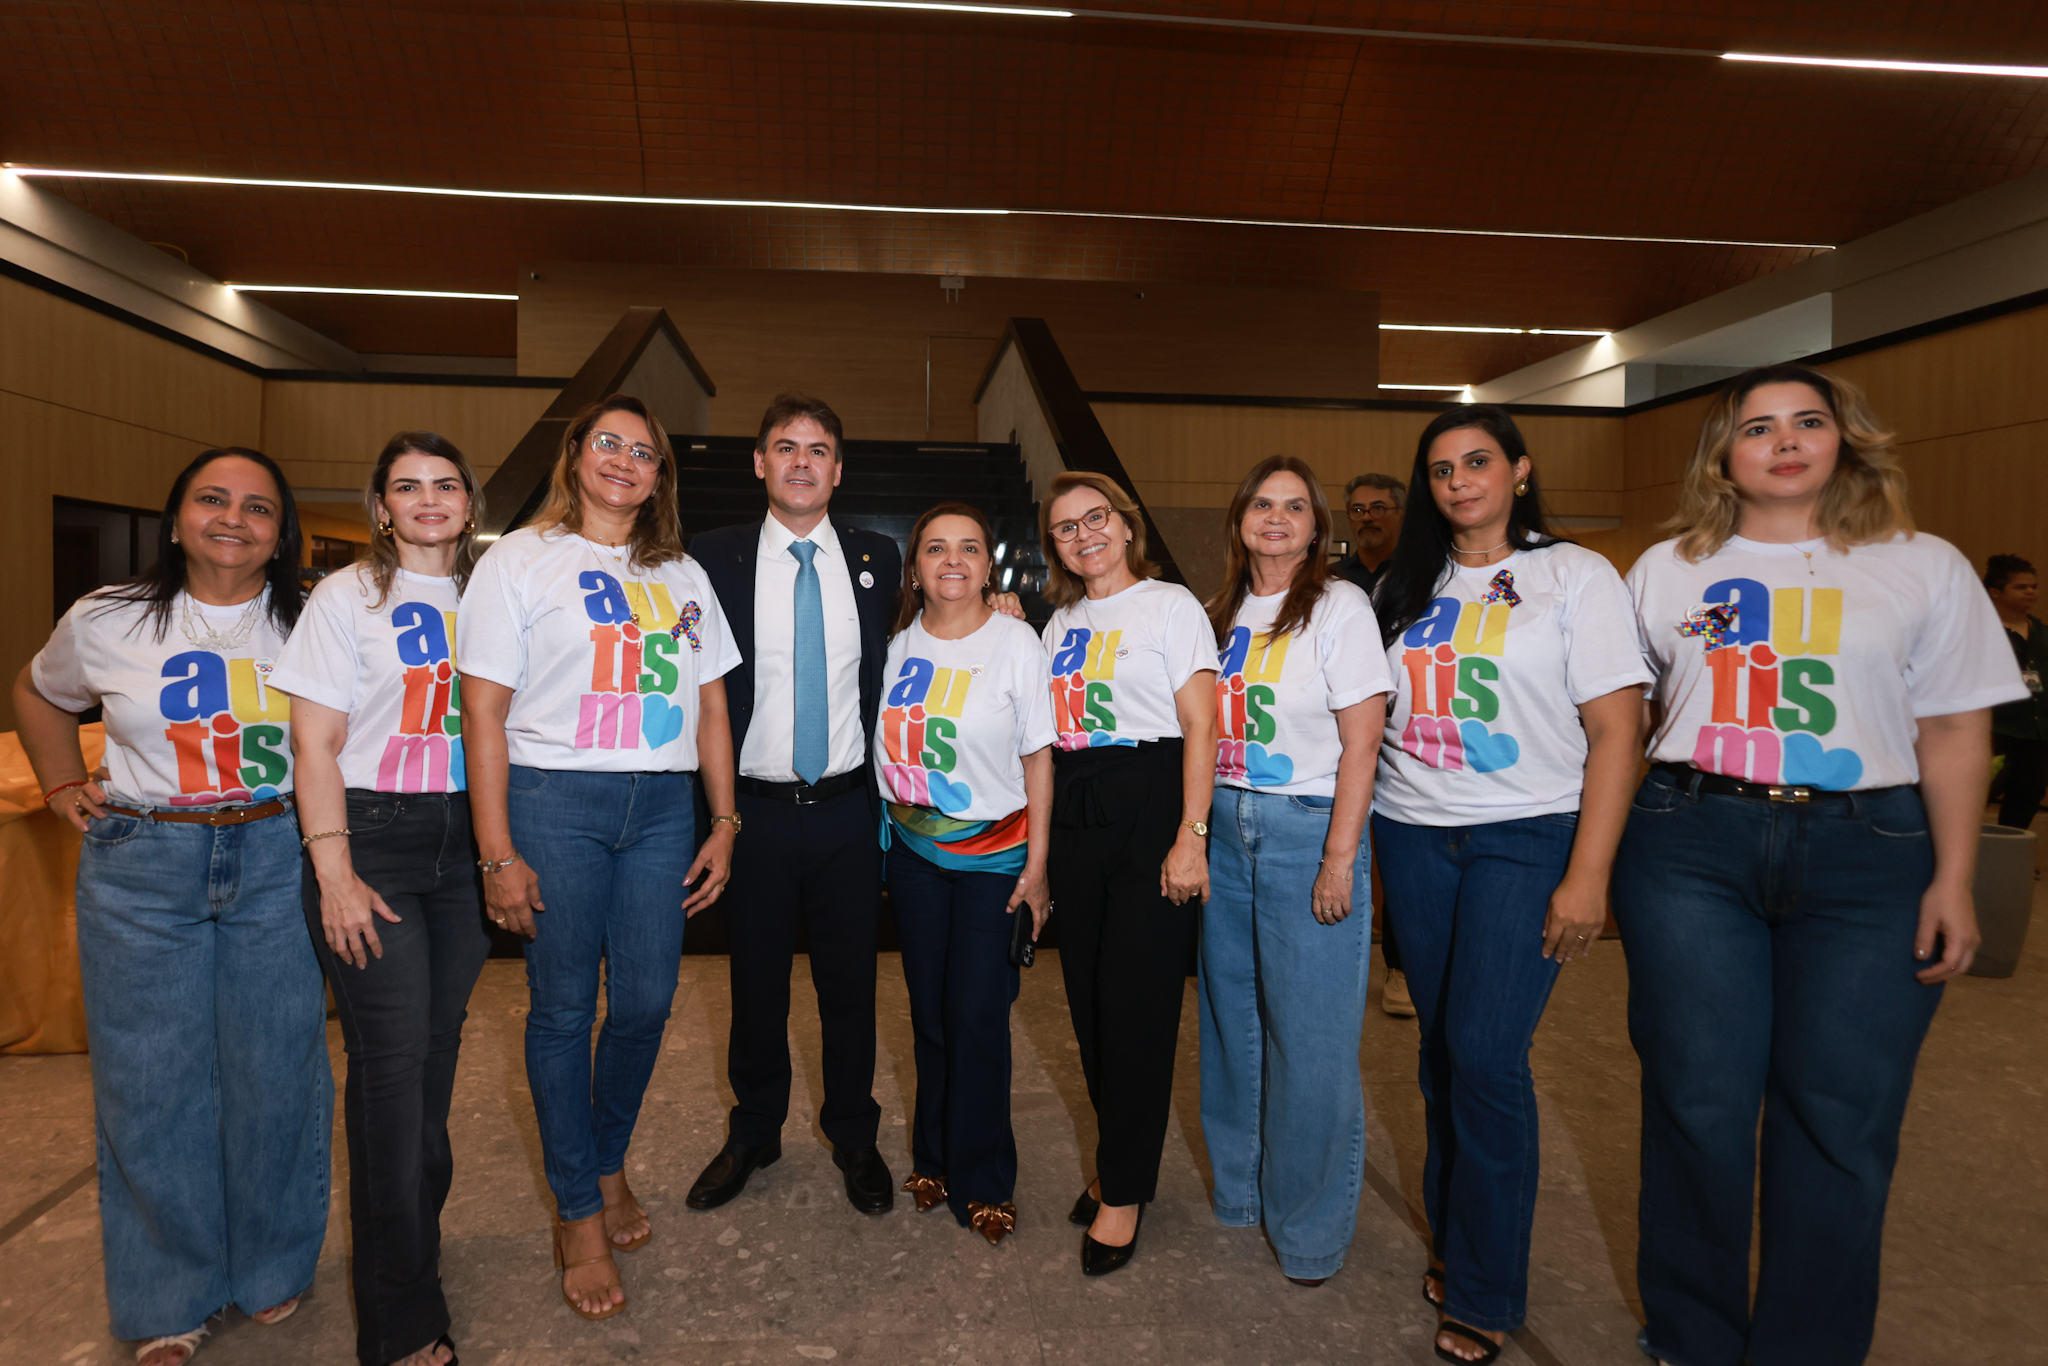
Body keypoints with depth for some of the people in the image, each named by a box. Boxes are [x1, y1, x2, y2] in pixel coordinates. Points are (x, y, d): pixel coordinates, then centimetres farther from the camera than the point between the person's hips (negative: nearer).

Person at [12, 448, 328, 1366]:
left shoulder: (313, 623, -1)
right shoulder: (107, 622, 2)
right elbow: (38, 695, 22)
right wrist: (63, 786, 10)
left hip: (276, 861, 0)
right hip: (141, 869, 1)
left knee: (276, 1070, 6)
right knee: (151, 1081, 6)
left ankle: (273, 1266, 28)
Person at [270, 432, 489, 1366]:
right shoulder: (346, 598, -2)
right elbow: (315, 744, -5)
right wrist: (336, 875, -12)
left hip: (464, 840, 4)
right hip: (372, 836, -4)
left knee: (438, 1044, 8)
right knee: (393, 1054, -5)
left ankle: (410, 1227, 29)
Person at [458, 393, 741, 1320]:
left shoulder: (682, 574, 14)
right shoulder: (519, 559, 2)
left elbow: (710, 705, 14)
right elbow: (483, 712, -3)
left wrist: (724, 824, 8)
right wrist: (498, 855, -9)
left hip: (662, 803, 4)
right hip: (555, 799, -3)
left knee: (647, 1000, 6)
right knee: (563, 1008, 4)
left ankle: (607, 1163, 32)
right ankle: (578, 1211, 20)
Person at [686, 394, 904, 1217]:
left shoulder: (878, 560, 4)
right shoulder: (715, 558, -1)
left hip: (848, 809, 1)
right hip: (754, 807, -1)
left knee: (850, 981, 12)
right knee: (756, 982, 14)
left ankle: (854, 1139, 33)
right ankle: (753, 1134, 36)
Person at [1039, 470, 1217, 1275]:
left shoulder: (1170, 606, -2)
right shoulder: (1060, 622, 15)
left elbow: (1201, 727, -8)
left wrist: (1190, 834, -16)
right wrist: (1042, 839, 9)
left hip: (1151, 808, -6)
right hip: (1074, 817, 6)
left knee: (1137, 1001, -3)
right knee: (1089, 999, 10)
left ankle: (1124, 1191, 13)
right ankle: (1122, 1162, 28)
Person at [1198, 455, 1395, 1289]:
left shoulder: (1339, 607, -6)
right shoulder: (1223, 612, 11)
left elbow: (1361, 743, -10)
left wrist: (1340, 859, -15)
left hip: (1308, 830, -5)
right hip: (1225, 828, 6)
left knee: (1310, 1035, 1)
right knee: (1231, 1018, 14)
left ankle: (1309, 1228, 19)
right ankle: (1238, 1189, 33)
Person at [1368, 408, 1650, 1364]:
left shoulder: (1576, 576, -2)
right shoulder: (1403, 587, 11)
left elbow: (1616, 731, -7)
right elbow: (1371, 714, 14)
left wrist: (1588, 876, -13)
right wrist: (1360, 838, 5)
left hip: (1528, 839, -4)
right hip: (1412, 836, 4)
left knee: (1487, 1053, -8)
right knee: (1440, 1046, 9)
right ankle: (1450, 1235, 28)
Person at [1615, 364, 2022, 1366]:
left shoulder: (1925, 568, 6)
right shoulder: (1666, 570, 9)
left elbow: (1955, 732, 5)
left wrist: (1953, 879, -2)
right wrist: (1606, 851, 5)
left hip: (1867, 854, 0)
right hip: (1691, 847, 1)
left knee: (1840, 1119, 4)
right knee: (1697, 1102, 5)